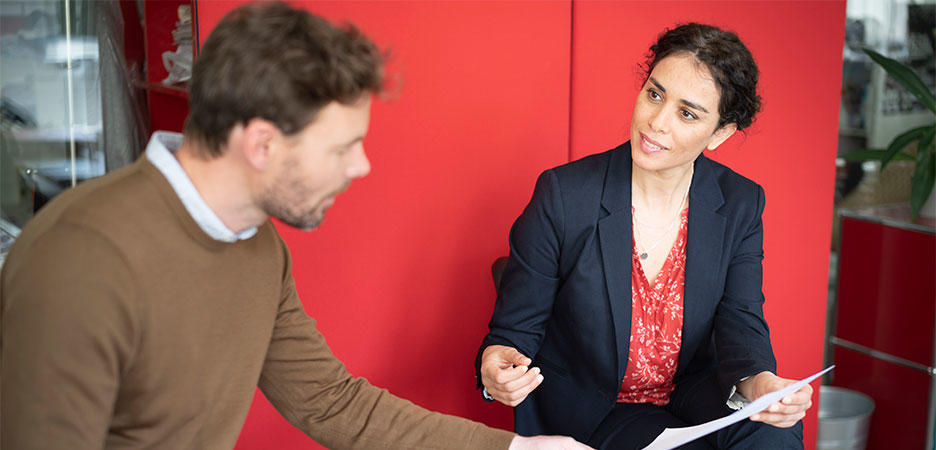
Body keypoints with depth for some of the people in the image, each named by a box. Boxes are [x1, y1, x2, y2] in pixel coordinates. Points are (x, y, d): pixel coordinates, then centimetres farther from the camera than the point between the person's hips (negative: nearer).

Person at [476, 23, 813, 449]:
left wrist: (757, 382, -35)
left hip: (692, 393, 3)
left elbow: (740, 322, -11)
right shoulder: (563, 195, -16)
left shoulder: (741, 205, -5)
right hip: (586, 411, -3)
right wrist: (496, 367, -35)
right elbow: (515, 329, -11)